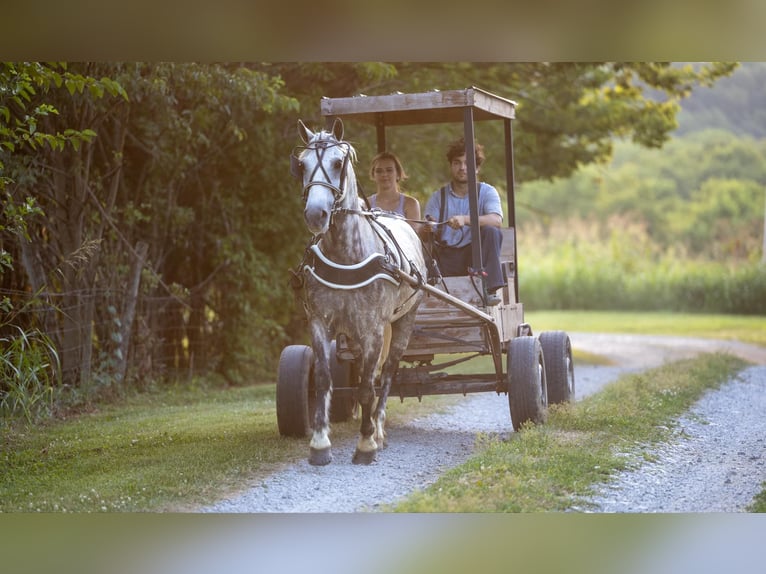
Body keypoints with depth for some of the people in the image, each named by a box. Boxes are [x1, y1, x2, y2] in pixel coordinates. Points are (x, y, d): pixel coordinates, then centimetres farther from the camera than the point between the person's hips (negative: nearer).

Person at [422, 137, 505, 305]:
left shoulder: (486, 192, 6)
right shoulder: (438, 197, 12)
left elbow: (497, 220, -14)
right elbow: (426, 231, 2)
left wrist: (465, 220, -30)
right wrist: (426, 230, -24)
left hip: (474, 255, 0)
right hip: (445, 258, 0)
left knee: (491, 232, -29)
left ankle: (489, 290, -30)